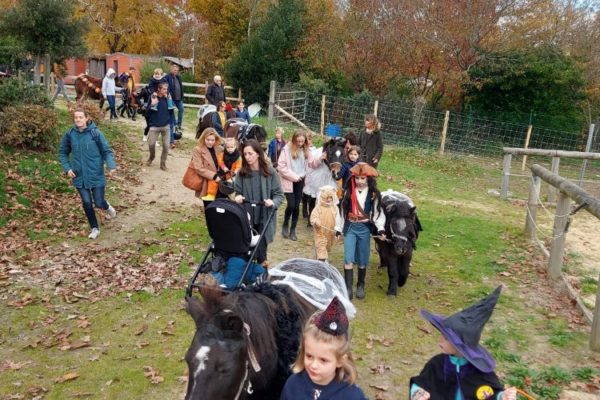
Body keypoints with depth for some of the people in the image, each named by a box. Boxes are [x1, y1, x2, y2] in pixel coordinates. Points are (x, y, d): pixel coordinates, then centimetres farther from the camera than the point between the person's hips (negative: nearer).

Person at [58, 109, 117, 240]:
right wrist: (67, 168, -4)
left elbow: (107, 151, -7)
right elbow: (63, 153, 10)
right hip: (79, 176, 2)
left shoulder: (95, 133, -11)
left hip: (96, 175, -2)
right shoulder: (69, 134, -3)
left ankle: (107, 206, 39)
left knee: (98, 203, 0)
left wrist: (112, 166, -23)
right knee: (87, 203, 3)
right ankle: (95, 228, 23)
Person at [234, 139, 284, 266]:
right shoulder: (241, 173, -1)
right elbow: (237, 192, 9)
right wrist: (238, 197, -14)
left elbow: (279, 194, -4)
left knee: (260, 247, 5)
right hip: (246, 217, 2)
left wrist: (273, 202, -24)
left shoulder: (270, 172, -8)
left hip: (264, 217, -2)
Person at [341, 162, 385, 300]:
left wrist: (381, 229, -15)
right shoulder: (348, 192, 2)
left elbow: (378, 212, -4)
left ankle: (360, 286, 29)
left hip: (364, 229, -1)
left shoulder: (374, 194, -4)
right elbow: (342, 211, 6)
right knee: (348, 259, -6)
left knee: (362, 260, 10)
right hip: (350, 228, 1)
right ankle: (348, 288, 1)